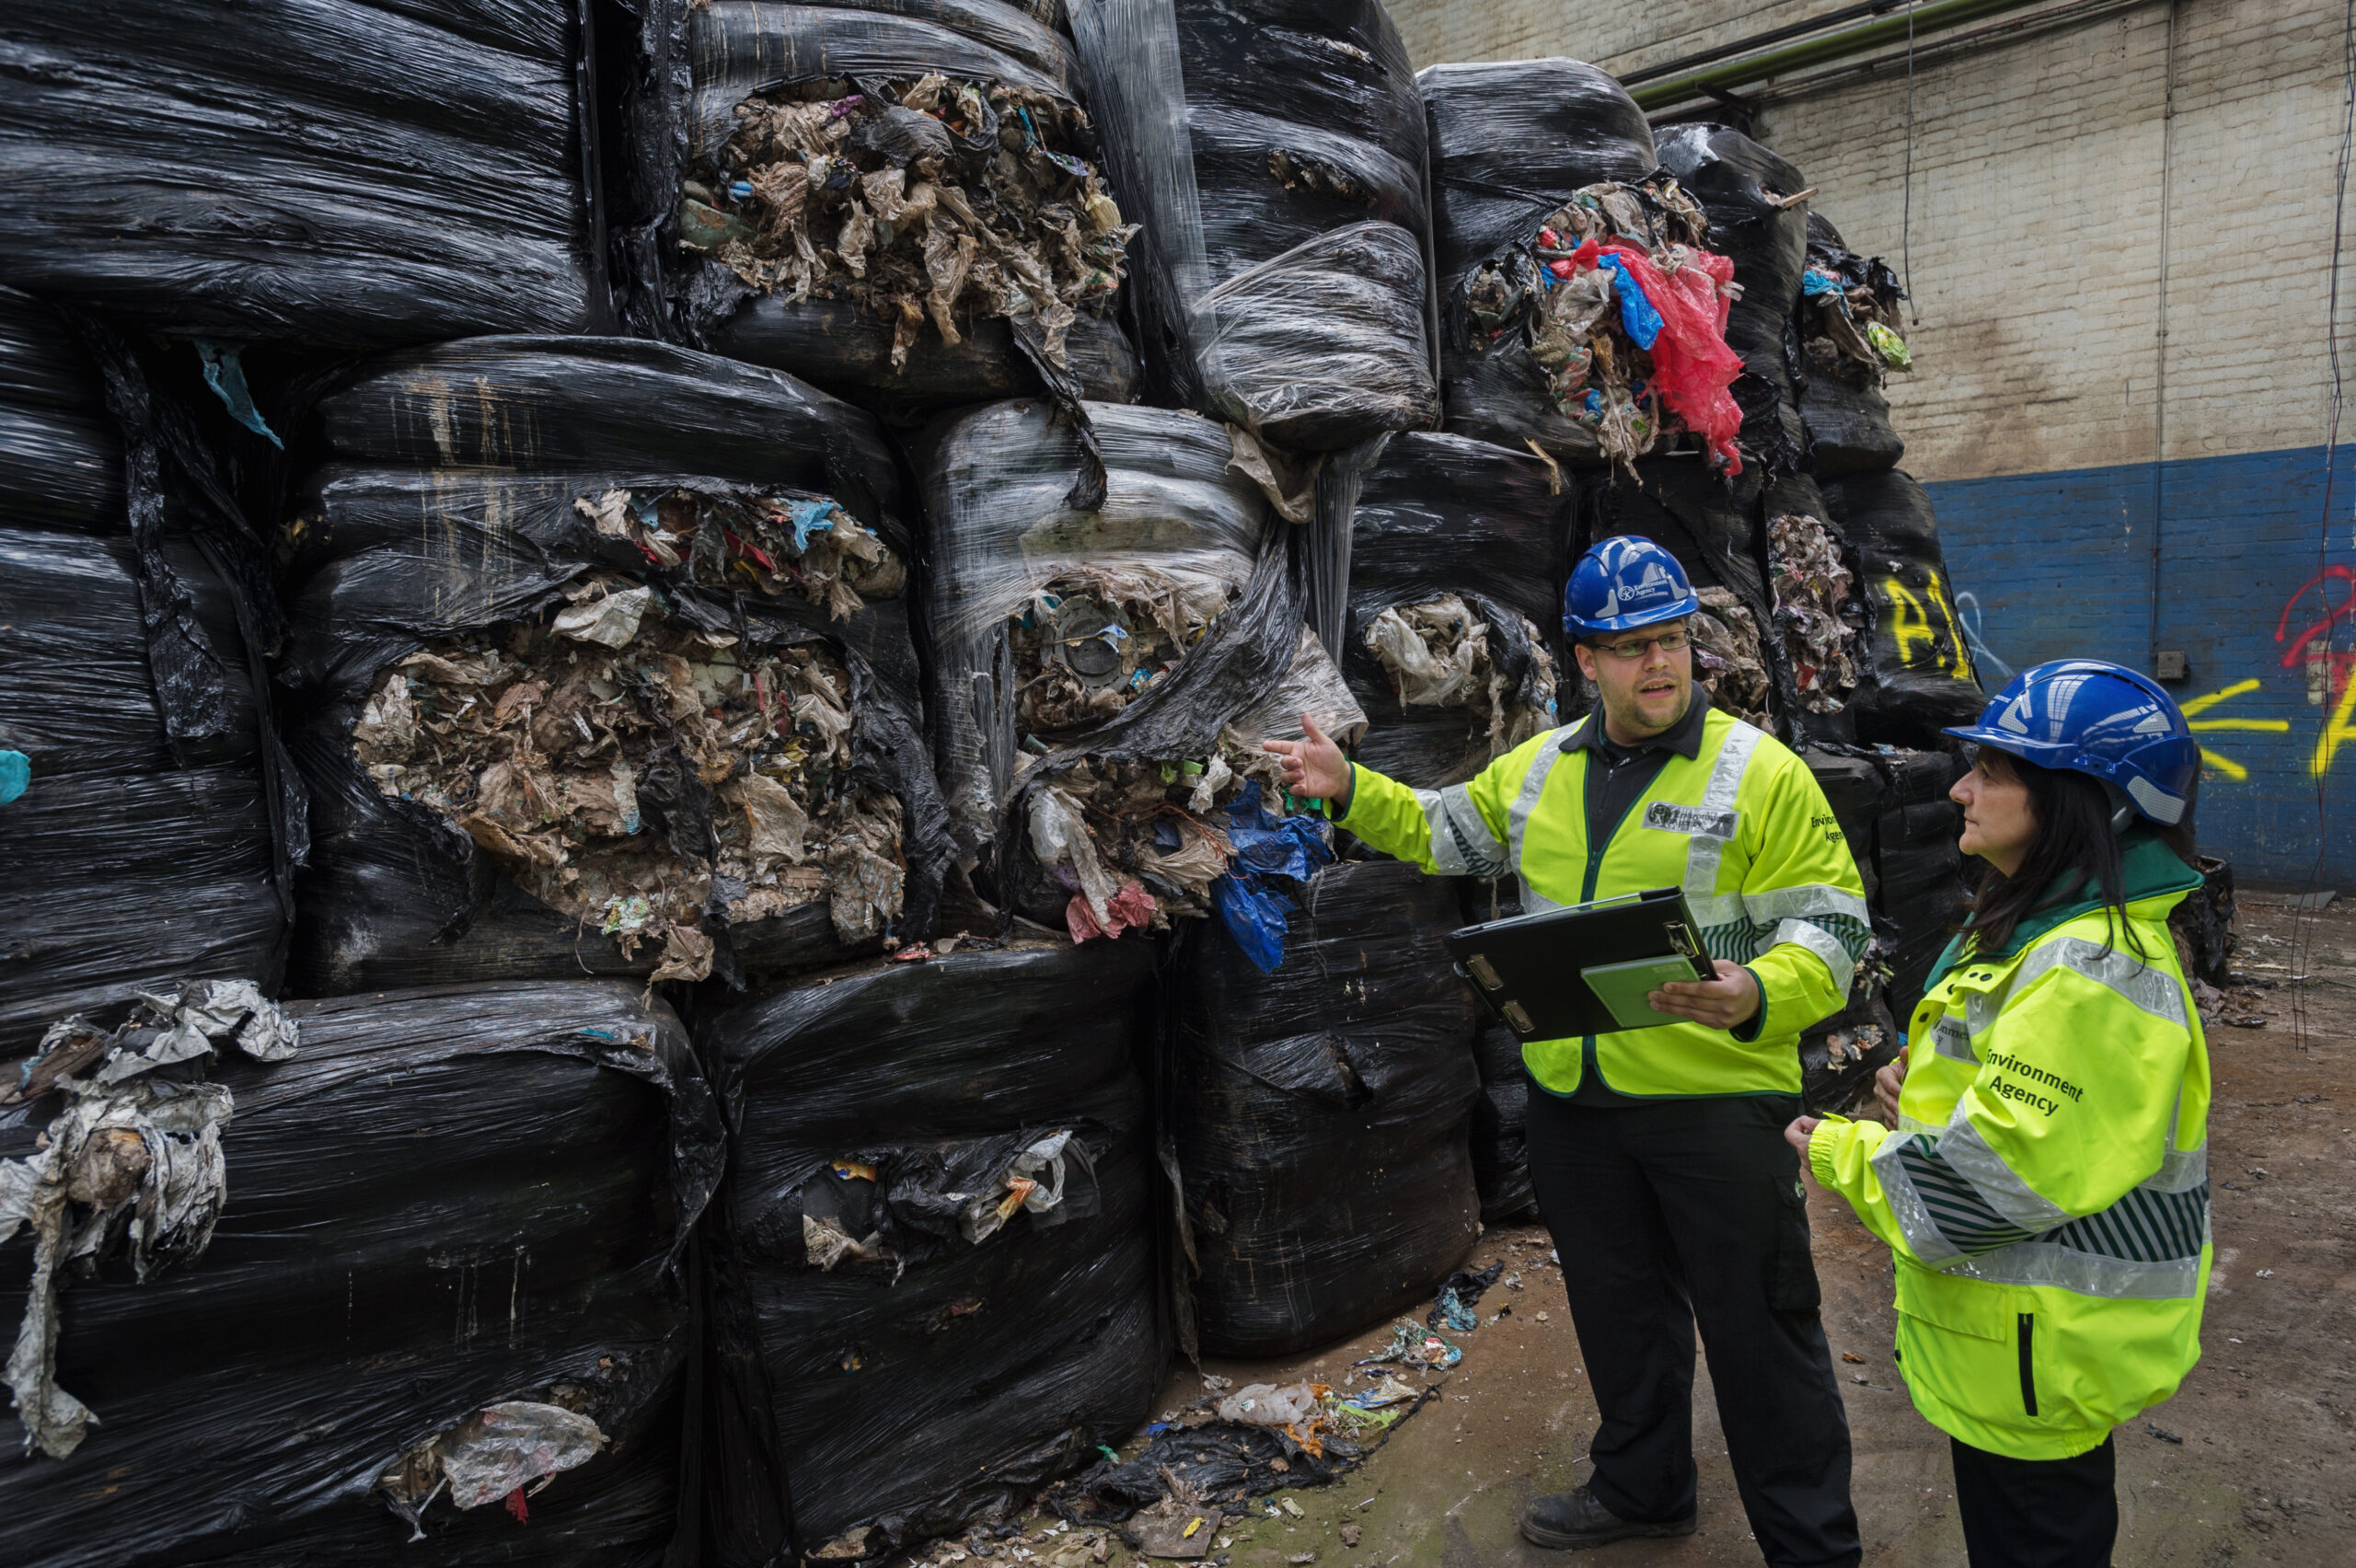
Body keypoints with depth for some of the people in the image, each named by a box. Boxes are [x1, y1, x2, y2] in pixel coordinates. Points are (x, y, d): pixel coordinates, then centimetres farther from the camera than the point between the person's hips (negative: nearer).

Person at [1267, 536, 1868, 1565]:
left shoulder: (1761, 773, -10)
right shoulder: (1538, 769, 6)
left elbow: (1829, 931, -12)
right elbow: (1445, 833, 22)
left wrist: (1753, 996, -31)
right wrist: (1351, 792, 11)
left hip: (1716, 1097, -5)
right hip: (1573, 1099, 5)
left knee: (1757, 1327, 7)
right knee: (1619, 1309, 22)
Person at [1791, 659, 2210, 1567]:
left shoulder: (2089, 976, -27)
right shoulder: (2043, 923, 7)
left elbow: (1989, 1181, -29)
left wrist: (1843, 1151, -14)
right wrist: (1921, 1083, 2)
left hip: (2040, 1357, -10)